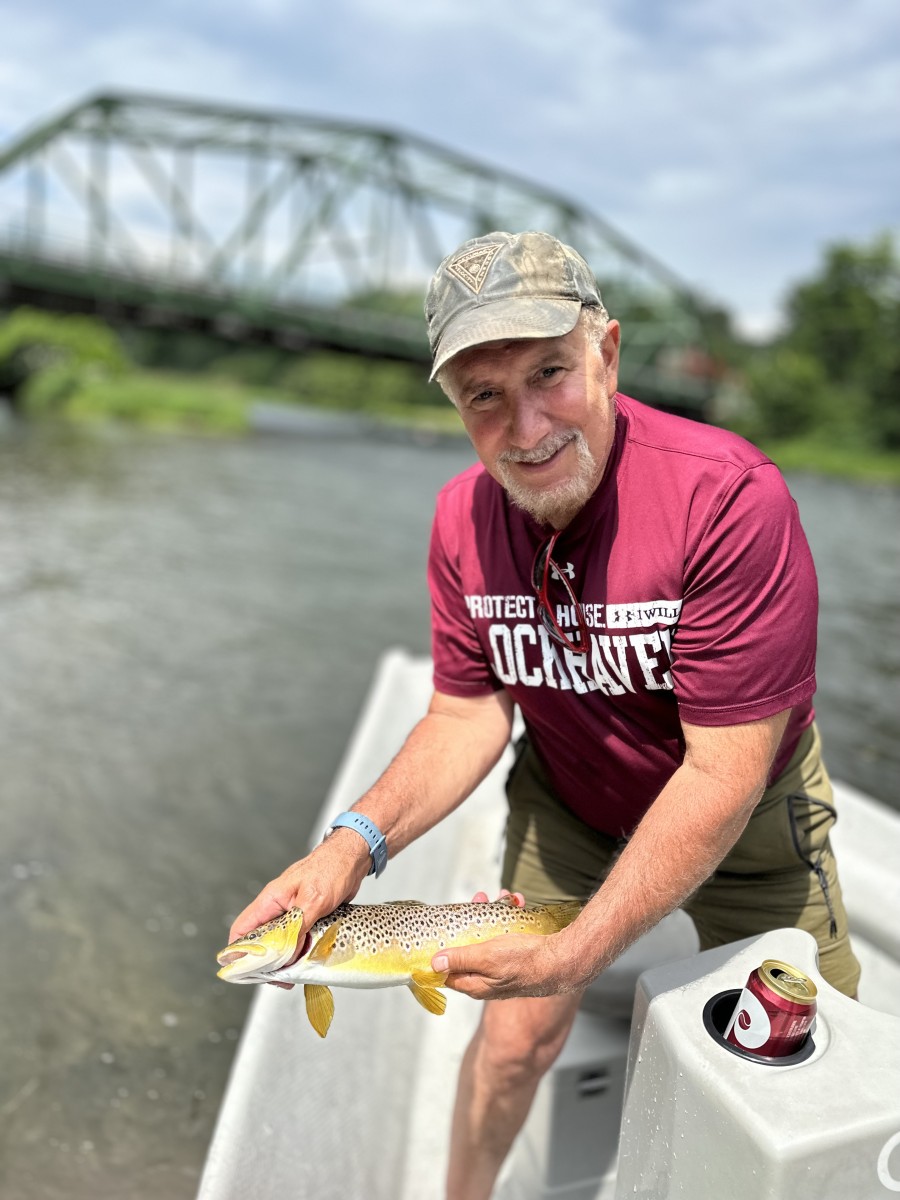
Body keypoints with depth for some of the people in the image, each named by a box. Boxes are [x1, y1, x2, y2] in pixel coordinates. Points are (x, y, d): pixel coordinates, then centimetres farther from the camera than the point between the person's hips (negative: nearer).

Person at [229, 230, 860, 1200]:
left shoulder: (727, 495, -33)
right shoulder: (465, 518, -16)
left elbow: (723, 774, -31)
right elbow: (467, 714, -10)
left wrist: (576, 954, -33)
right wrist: (357, 839, -27)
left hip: (744, 809, -2)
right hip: (566, 803, 3)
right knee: (516, 1035, 6)